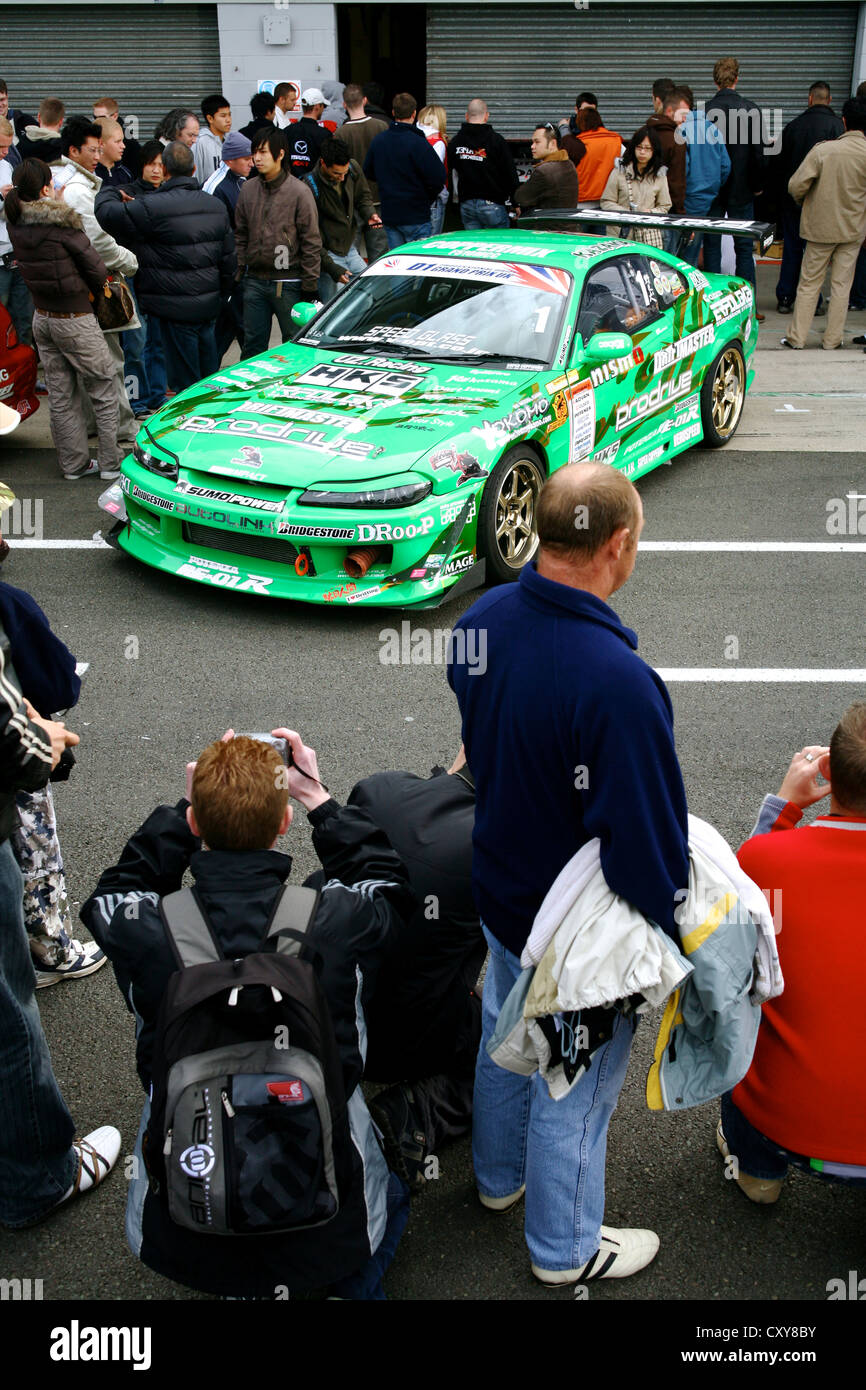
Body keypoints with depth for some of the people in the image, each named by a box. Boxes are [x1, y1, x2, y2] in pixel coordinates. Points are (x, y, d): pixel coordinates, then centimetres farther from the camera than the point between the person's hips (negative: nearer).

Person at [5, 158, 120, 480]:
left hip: (42, 317, 7)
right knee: (104, 388, 7)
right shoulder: (61, 223, -19)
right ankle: (111, 463, 10)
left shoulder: (15, 224, 1)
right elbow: (97, 269, -12)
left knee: (60, 396, 13)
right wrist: (95, 290, 6)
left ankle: (73, 464, 21)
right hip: (74, 320, -7)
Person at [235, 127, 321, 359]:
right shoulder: (248, 189, 8)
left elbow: (311, 242, -6)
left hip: (288, 283, -4)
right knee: (253, 344, 9)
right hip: (254, 281, 4)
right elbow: (240, 235, 14)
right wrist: (239, 270, 7)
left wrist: (310, 285, -8)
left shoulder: (299, 191, -5)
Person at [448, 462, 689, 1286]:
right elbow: (647, 841, -29)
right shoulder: (617, 682, -36)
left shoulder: (482, 620, -11)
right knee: (573, 1082, 16)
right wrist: (669, 941, -12)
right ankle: (564, 1249, 41)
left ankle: (500, 1177, 56)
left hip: (498, 893, 7)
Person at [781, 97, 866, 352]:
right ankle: (833, 339, 12)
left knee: (809, 283, 8)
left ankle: (797, 337, 8)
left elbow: (796, 186, -13)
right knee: (841, 285, 9)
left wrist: (805, 202, 7)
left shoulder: (823, 150, -13)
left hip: (821, 227, -1)